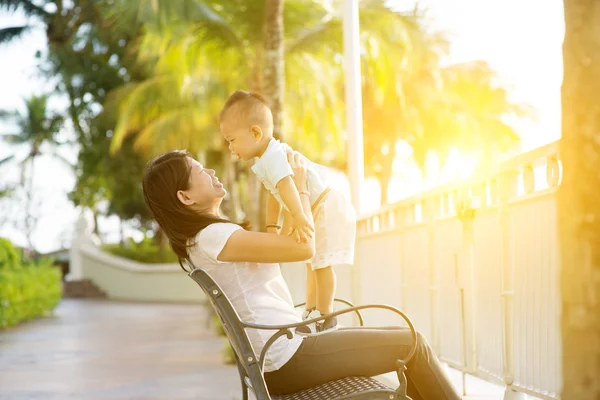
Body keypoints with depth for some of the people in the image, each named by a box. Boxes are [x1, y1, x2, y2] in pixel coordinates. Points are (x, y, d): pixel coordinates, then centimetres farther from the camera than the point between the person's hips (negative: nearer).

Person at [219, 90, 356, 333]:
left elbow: (286, 186, -47)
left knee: (322, 263, -8)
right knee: (313, 263, 21)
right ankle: (311, 311, 33)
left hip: (328, 208, -11)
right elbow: (274, 194, 15)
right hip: (315, 211, 11)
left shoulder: (273, 156, -29)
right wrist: (271, 227, 12)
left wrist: (298, 217, -61)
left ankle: (326, 318, 1)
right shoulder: (266, 159, 6)